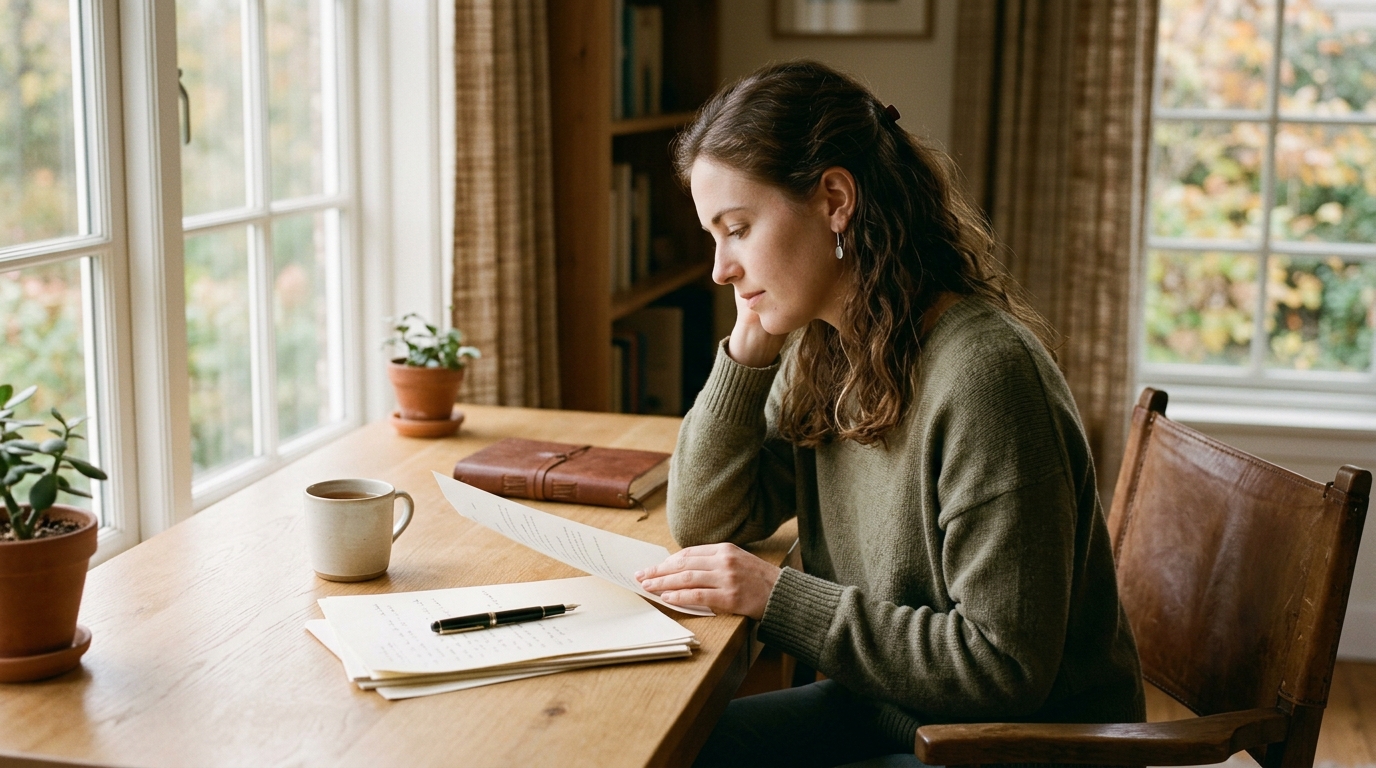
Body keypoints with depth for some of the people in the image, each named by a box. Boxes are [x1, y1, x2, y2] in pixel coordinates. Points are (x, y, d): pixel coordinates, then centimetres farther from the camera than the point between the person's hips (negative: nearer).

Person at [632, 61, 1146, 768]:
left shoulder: (983, 374, -26)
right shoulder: (821, 351, -1)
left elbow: (1005, 669, -24)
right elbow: (703, 524, 5)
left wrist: (778, 597, -23)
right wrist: (747, 354, -8)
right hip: (881, 706, 7)